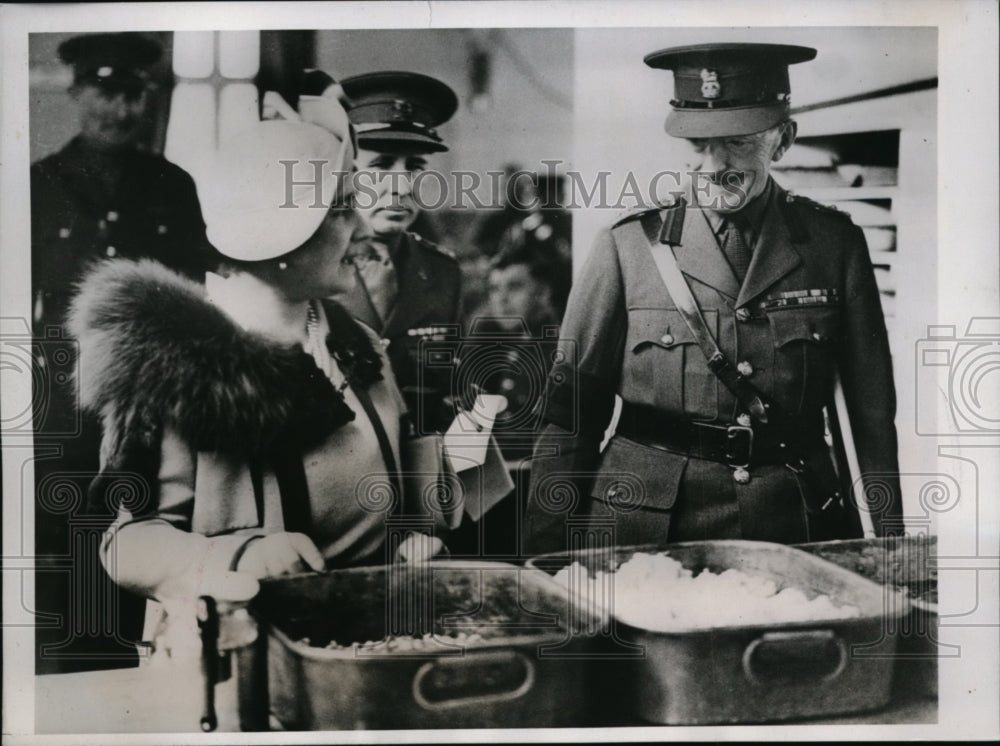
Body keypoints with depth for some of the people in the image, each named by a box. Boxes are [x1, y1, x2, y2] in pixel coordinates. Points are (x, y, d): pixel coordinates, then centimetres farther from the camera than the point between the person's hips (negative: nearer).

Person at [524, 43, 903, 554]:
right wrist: (545, 557, -3)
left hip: (796, 526, 1)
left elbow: (874, 416, 3)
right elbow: (571, 413, 0)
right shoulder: (628, 246, -1)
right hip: (646, 526, -1)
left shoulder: (835, 243, 2)